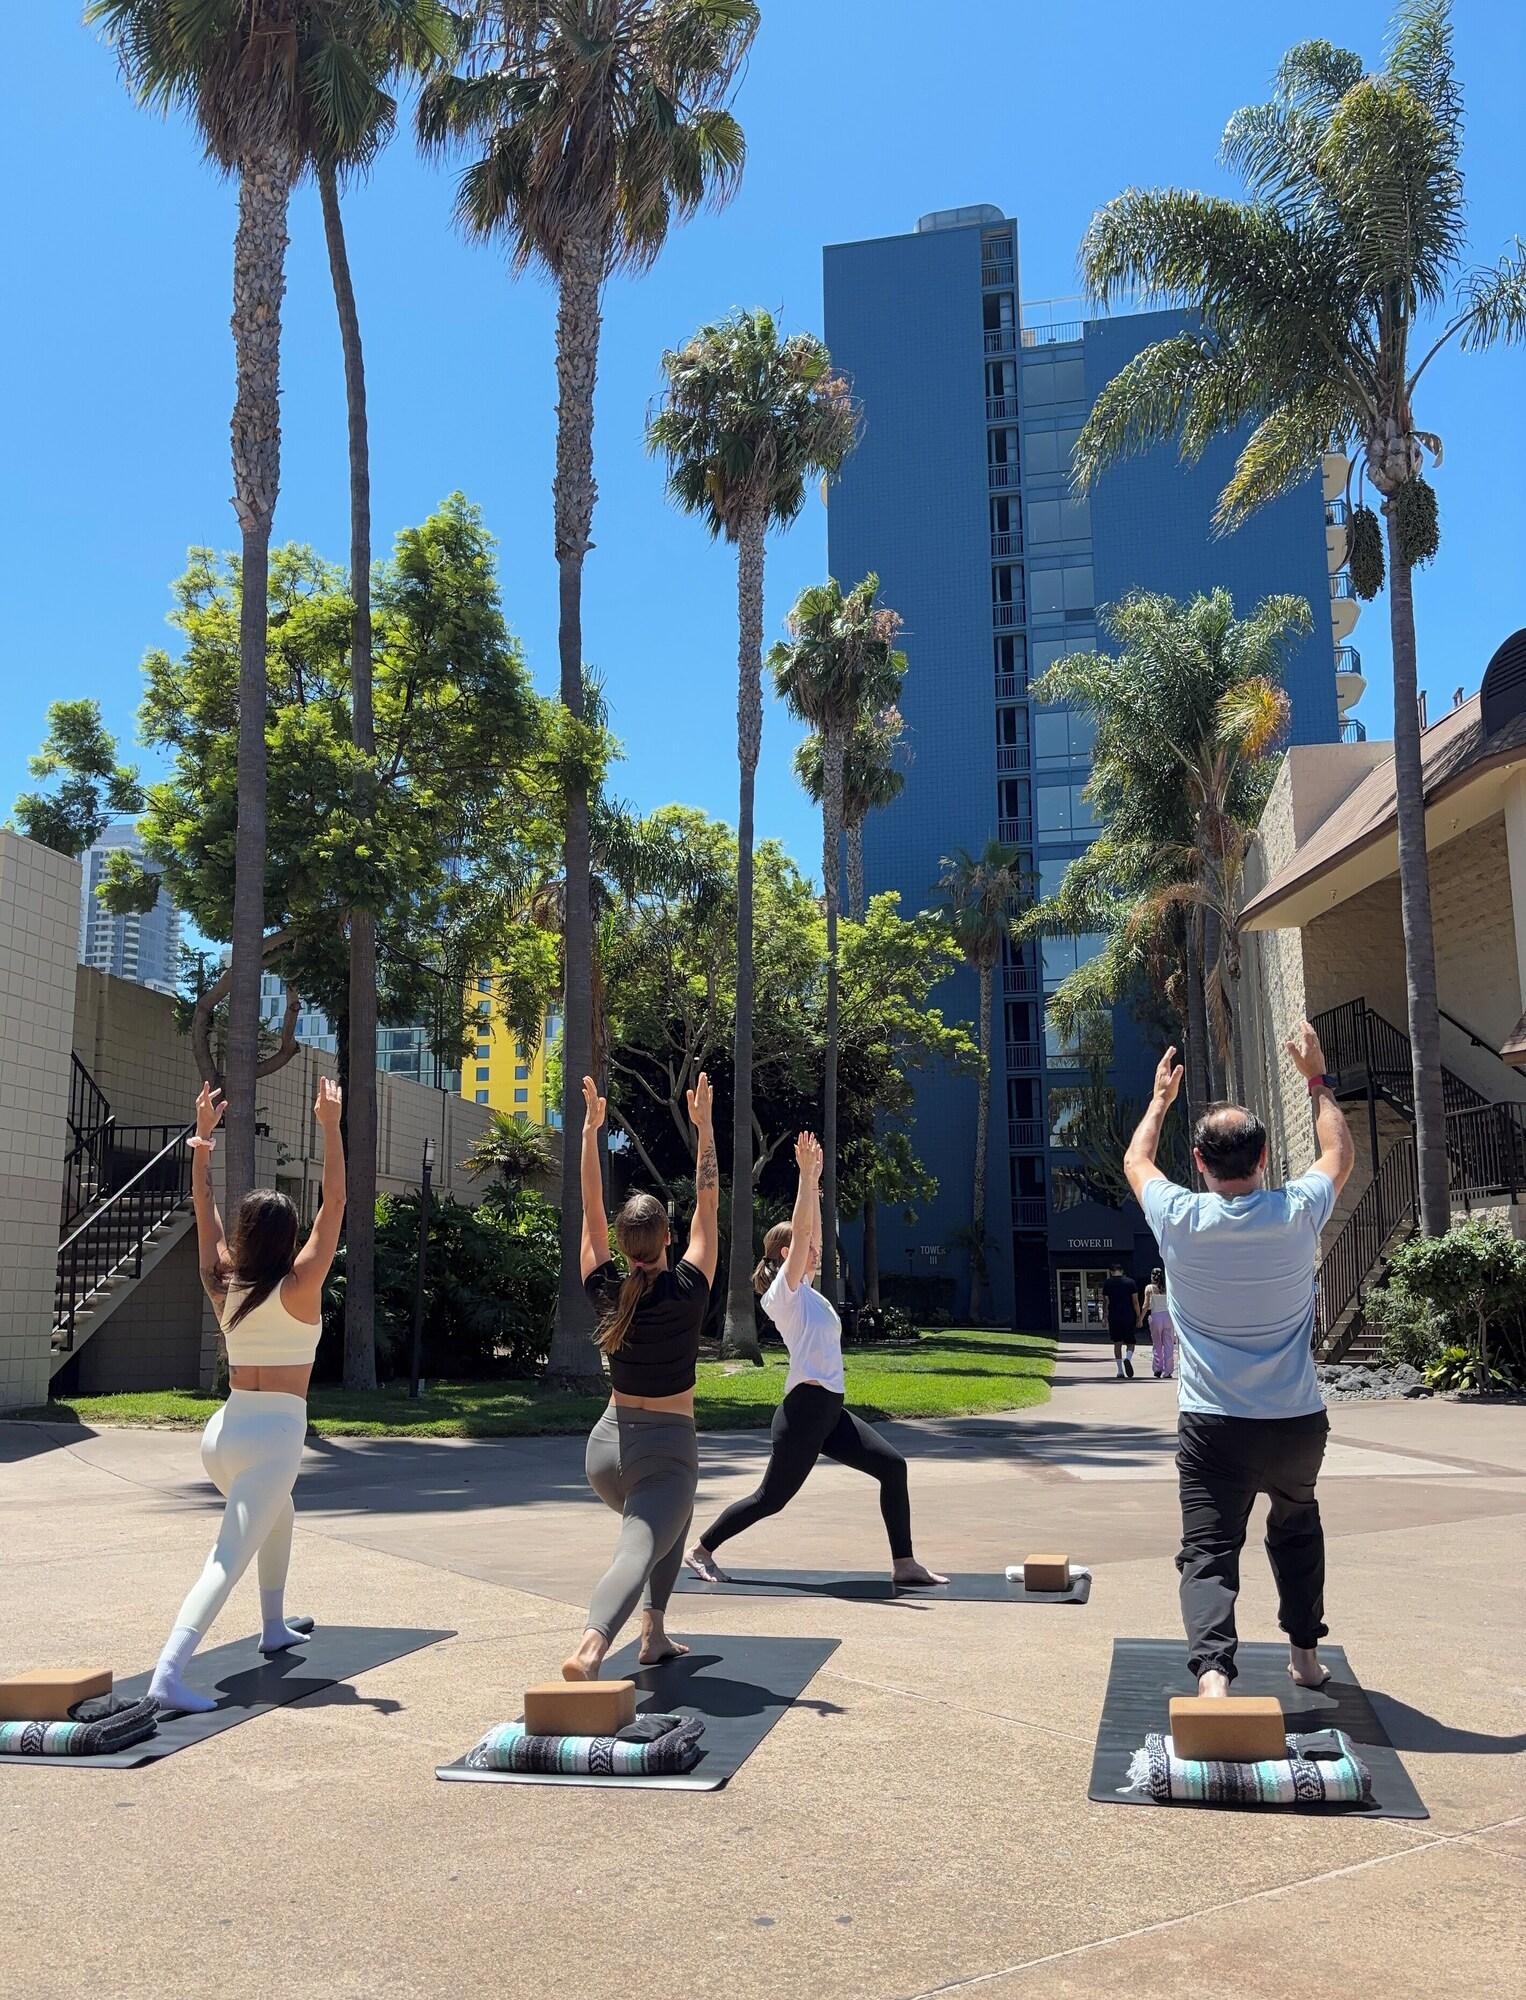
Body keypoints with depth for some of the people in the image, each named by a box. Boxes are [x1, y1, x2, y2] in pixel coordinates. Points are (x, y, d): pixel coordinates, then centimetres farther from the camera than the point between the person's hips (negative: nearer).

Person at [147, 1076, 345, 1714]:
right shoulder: (299, 1286, -8)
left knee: (279, 1515, 32)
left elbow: (203, 1206, 15)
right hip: (273, 1434, -7)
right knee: (230, 1559, -12)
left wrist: (203, 1136, 15)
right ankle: (168, 1674, -26)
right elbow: (334, 1202, -9)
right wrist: (330, 1128, -10)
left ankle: (273, 1627, 39)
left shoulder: (223, 1285, 5)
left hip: (223, 1430, 7)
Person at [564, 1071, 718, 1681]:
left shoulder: (606, 1292, -4)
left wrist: (590, 1129, 6)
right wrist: (704, 1127, -3)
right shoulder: (687, 1291, -12)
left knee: (671, 1520, 30)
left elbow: (591, 1209, 3)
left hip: (608, 1443, 5)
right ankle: (589, 1648, -41)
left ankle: (653, 1634, 23)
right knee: (638, 1553, -14)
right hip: (667, 1447, -5)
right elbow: (708, 1206, -5)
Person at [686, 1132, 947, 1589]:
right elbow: (801, 1230, -17)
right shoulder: (786, 1290, -7)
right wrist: (805, 1175, -18)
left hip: (830, 1412, 9)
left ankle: (904, 1564, 1)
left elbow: (812, 1233, 21)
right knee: (771, 1498, 1)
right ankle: (701, 1550, 18)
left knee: (892, 1466, -1)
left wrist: (814, 1182, 21)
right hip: (806, 1408, -9)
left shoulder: (804, 1289, 16)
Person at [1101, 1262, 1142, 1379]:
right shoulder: (1130, 1282, 2)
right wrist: (1139, 1317, 5)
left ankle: (1120, 1371, 4)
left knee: (1117, 1343, 7)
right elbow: (1135, 1301, 0)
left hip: (1114, 1317, 0)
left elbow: (1106, 1302, 1)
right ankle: (1128, 1358, -20)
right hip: (1129, 1317, 0)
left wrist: (1105, 1319, 7)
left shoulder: (1107, 1283, 2)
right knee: (1130, 1342, 10)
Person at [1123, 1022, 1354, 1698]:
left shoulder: (1180, 1220, -10)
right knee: (1297, 1528, 27)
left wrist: (1160, 1099, 27)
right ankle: (1304, 1651, 38)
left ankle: (1212, 1673, -23)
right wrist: (1317, 1080, 25)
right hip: (1298, 1422, 3)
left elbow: (1136, 1162, 13)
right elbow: (1340, 1153, 15)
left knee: (1208, 1553, -3)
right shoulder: (1297, 1214, -8)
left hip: (1213, 1427, -2)